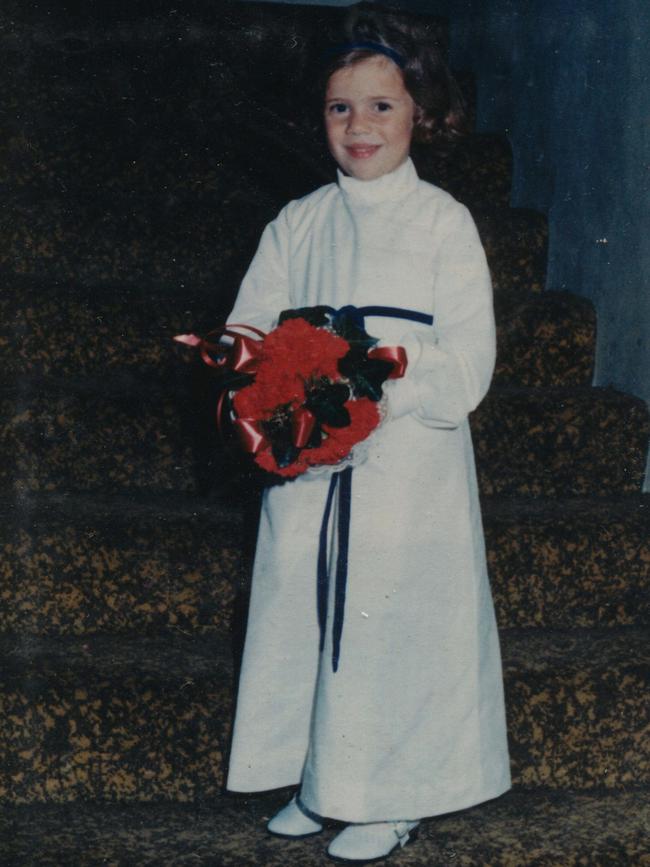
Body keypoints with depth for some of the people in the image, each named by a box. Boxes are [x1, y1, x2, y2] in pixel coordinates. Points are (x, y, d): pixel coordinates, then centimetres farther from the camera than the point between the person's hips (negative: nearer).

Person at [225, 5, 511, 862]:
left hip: (409, 463, -4)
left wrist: (389, 391, -21)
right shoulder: (297, 226, 10)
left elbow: (467, 362, -6)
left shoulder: (444, 223, -2)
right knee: (304, 605, 7)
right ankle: (320, 780, 24)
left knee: (394, 614, -1)